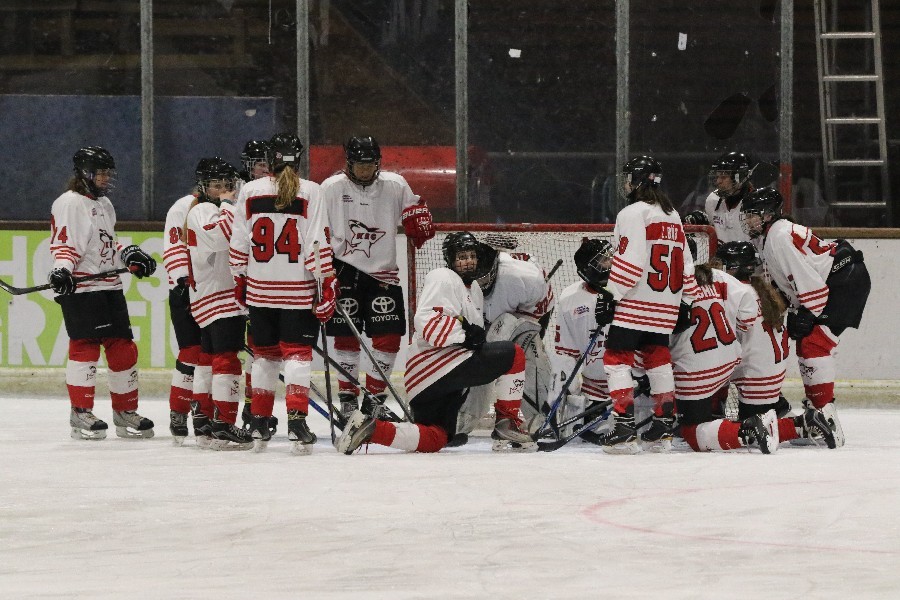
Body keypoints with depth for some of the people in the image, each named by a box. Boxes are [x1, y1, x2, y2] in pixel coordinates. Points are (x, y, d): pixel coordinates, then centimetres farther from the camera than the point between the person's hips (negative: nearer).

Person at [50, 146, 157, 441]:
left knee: (123, 347, 7)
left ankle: (126, 411, 16)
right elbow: (63, 244, -12)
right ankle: (81, 413, -6)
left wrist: (130, 254, 17)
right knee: (85, 347, -11)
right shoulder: (69, 203, -6)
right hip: (80, 288, -9)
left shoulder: (104, 205, 22)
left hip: (109, 286, 9)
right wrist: (61, 270, -28)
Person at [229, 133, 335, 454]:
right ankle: (296, 421, -14)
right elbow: (318, 243, -8)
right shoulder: (310, 192, -5)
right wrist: (327, 282, -4)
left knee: (265, 353, 15)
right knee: (298, 353, -1)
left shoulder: (249, 191, 2)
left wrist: (240, 280, 16)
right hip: (298, 289, -3)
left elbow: (239, 243, 6)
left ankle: (259, 422, 19)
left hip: (260, 288, 3)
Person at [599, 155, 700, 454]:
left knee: (617, 358, -6)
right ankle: (665, 423, 16)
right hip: (666, 305, 8)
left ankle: (624, 428, -17)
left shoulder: (633, 213, -9)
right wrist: (688, 300, 24)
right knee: (657, 358, 18)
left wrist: (612, 295, -14)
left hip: (636, 303, -8)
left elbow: (629, 261, -17)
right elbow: (685, 263, 19)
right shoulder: (672, 216, 16)